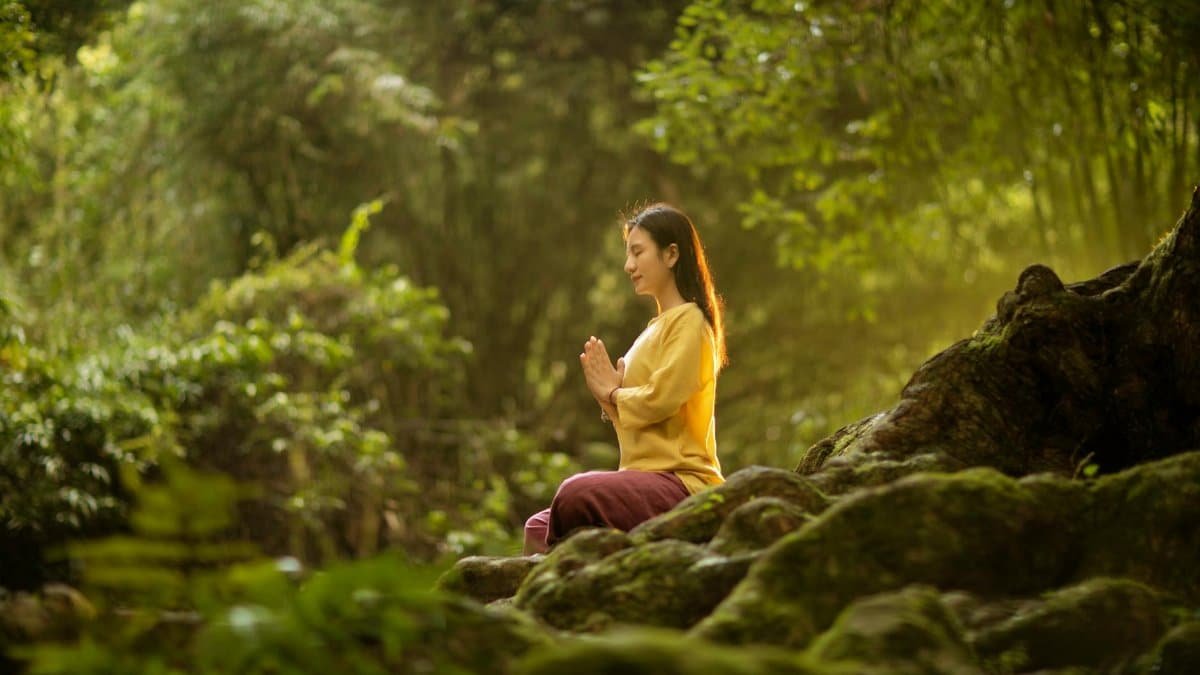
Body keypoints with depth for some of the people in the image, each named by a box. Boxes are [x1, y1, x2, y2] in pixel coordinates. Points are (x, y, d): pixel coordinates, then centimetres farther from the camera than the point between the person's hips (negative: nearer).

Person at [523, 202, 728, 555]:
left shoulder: (689, 320, -5)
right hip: (649, 475, 10)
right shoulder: (656, 327, 22)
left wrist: (614, 393, 0)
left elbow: (662, 398, -18)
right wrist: (610, 398, 2)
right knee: (538, 527, 4)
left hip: (680, 482, -10)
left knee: (577, 494, -31)